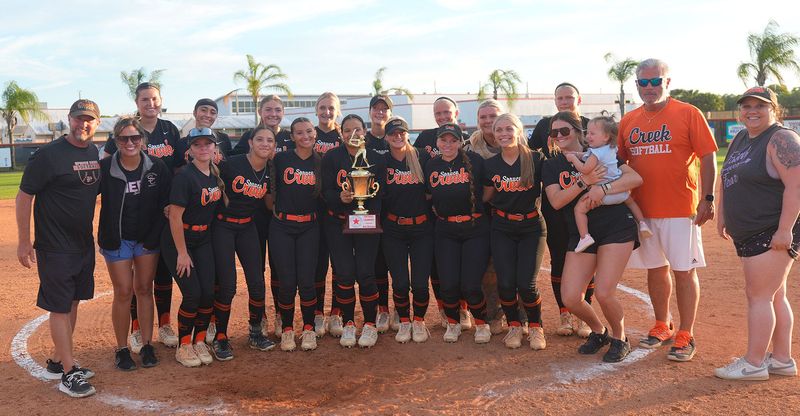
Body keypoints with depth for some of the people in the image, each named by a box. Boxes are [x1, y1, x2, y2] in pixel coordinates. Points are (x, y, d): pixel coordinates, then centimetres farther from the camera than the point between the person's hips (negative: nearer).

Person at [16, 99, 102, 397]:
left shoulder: (95, 153, 6)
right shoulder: (48, 154, -14)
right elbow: (24, 196, -12)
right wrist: (24, 242, -12)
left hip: (84, 244, 7)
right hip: (55, 247, -7)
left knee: (73, 302, 14)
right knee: (60, 306, -1)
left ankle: (58, 362, 28)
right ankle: (68, 373, 6)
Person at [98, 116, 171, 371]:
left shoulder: (157, 167, -7)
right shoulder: (105, 168, -11)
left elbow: (165, 205, -3)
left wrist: (153, 237, -7)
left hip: (148, 238, 1)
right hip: (116, 240, -1)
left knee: (144, 290, 8)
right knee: (123, 292, 1)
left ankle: (147, 346, 18)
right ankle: (122, 349, 15)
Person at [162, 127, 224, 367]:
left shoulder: (216, 173, 2)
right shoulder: (185, 176, -19)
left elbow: (223, 202, 19)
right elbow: (175, 216, -19)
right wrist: (182, 253, -16)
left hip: (203, 240, 6)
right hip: (178, 241, -6)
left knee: (208, 292, 0)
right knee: (192, 293, -8)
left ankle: (200, 341, 20)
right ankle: (183, 347, 11)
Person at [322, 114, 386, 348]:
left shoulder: (376, 159, 3)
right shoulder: (331, 158, 1)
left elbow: (379, 194, 1)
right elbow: (326, 192, -5)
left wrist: (370, 213, -16)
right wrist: (340, 197, -26)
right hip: (338, 223, 0)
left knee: (365, 274, -6)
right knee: (344, 274, -3)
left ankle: (370, 325, 13)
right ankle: (348, 324, 15)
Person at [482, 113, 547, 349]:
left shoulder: (536, 159, -9)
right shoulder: (491, 165, 0)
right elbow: (485, 197, 11)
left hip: (531, 226, -2)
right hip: (502, 228, 2)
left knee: (526, 284, -10)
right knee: (505, 283, -6)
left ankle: (535, 327, 17)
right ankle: (514, 326, 20)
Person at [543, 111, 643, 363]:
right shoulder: (552, 165, 8)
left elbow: (636, 178, -10)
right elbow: (556, 201, -9)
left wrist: (603, 189, -23)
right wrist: (583, 183, -20)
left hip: (617, 227, -3)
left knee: (603, 293, -15)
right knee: (570, 298, -7)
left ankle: (620, 339, 15)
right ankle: (599, 332, 23)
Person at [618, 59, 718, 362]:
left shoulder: (688, 114, -4)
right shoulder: (629, 121, 8)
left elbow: (708, 157, -6)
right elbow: (620, 162, 14)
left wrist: (708, 198, -11)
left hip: (680, 209, -4)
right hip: (641, 210, 5)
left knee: (684, 270, 0)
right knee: (655, 269, 14)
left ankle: (685, 336, 11)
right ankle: (662, 328, 29)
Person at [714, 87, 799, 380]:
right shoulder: (740, 139, 14)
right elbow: (726, 179, 22)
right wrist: (722, 217, 17)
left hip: (774, 234, -9)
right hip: (748, 234, 9)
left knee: (758, 296, -5)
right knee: (774, 296, 14)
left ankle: (753, 364, 4)